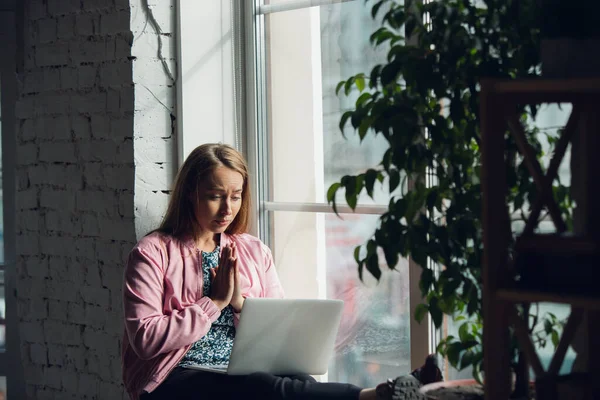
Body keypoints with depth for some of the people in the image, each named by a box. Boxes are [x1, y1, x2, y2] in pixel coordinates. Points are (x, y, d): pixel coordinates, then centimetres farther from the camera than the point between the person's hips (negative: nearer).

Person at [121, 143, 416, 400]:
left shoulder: (255, 252, 17)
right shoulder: (153, 252, 1)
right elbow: (145, 339, -11)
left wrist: (240, 302, -6)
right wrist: (214, 303, -8)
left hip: (245, 373, 5)